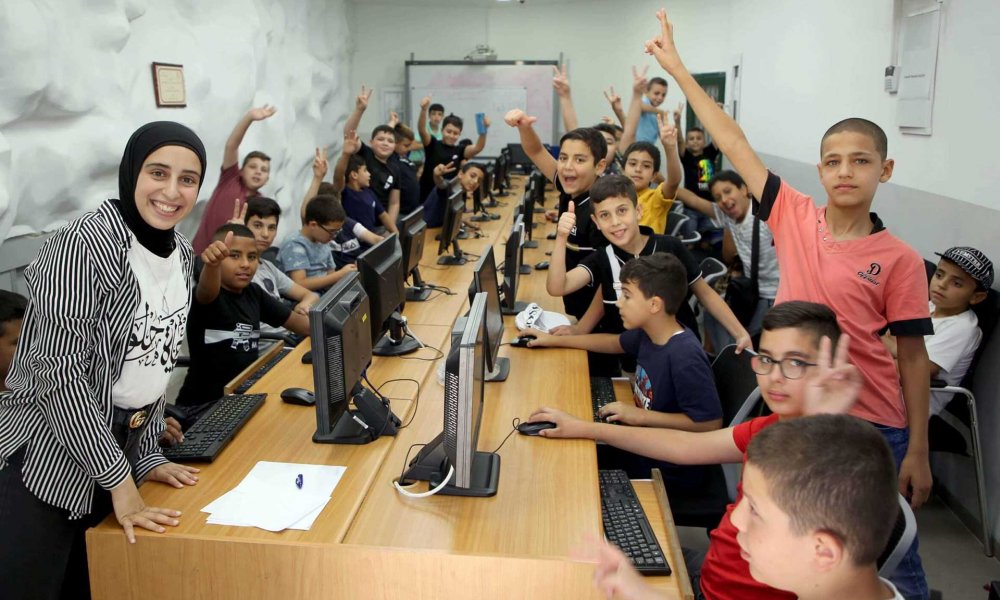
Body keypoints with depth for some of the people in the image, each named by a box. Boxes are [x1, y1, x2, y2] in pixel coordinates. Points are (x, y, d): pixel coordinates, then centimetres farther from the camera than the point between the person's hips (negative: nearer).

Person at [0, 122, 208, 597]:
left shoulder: (181, 253, 4)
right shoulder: (82, 245, -20)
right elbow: (60, 374, -22)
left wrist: (146, 458, 7)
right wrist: (120, 480, -19)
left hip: (124, 450, 7)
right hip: (49, 457, -7)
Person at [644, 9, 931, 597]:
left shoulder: (900, 260, -9)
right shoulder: (794, 217, -4)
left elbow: (913, 357, -4)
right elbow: (734, 142, -4)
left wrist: (918, 452, -4)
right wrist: (678, 69, -2)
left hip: (872, 425, -2)